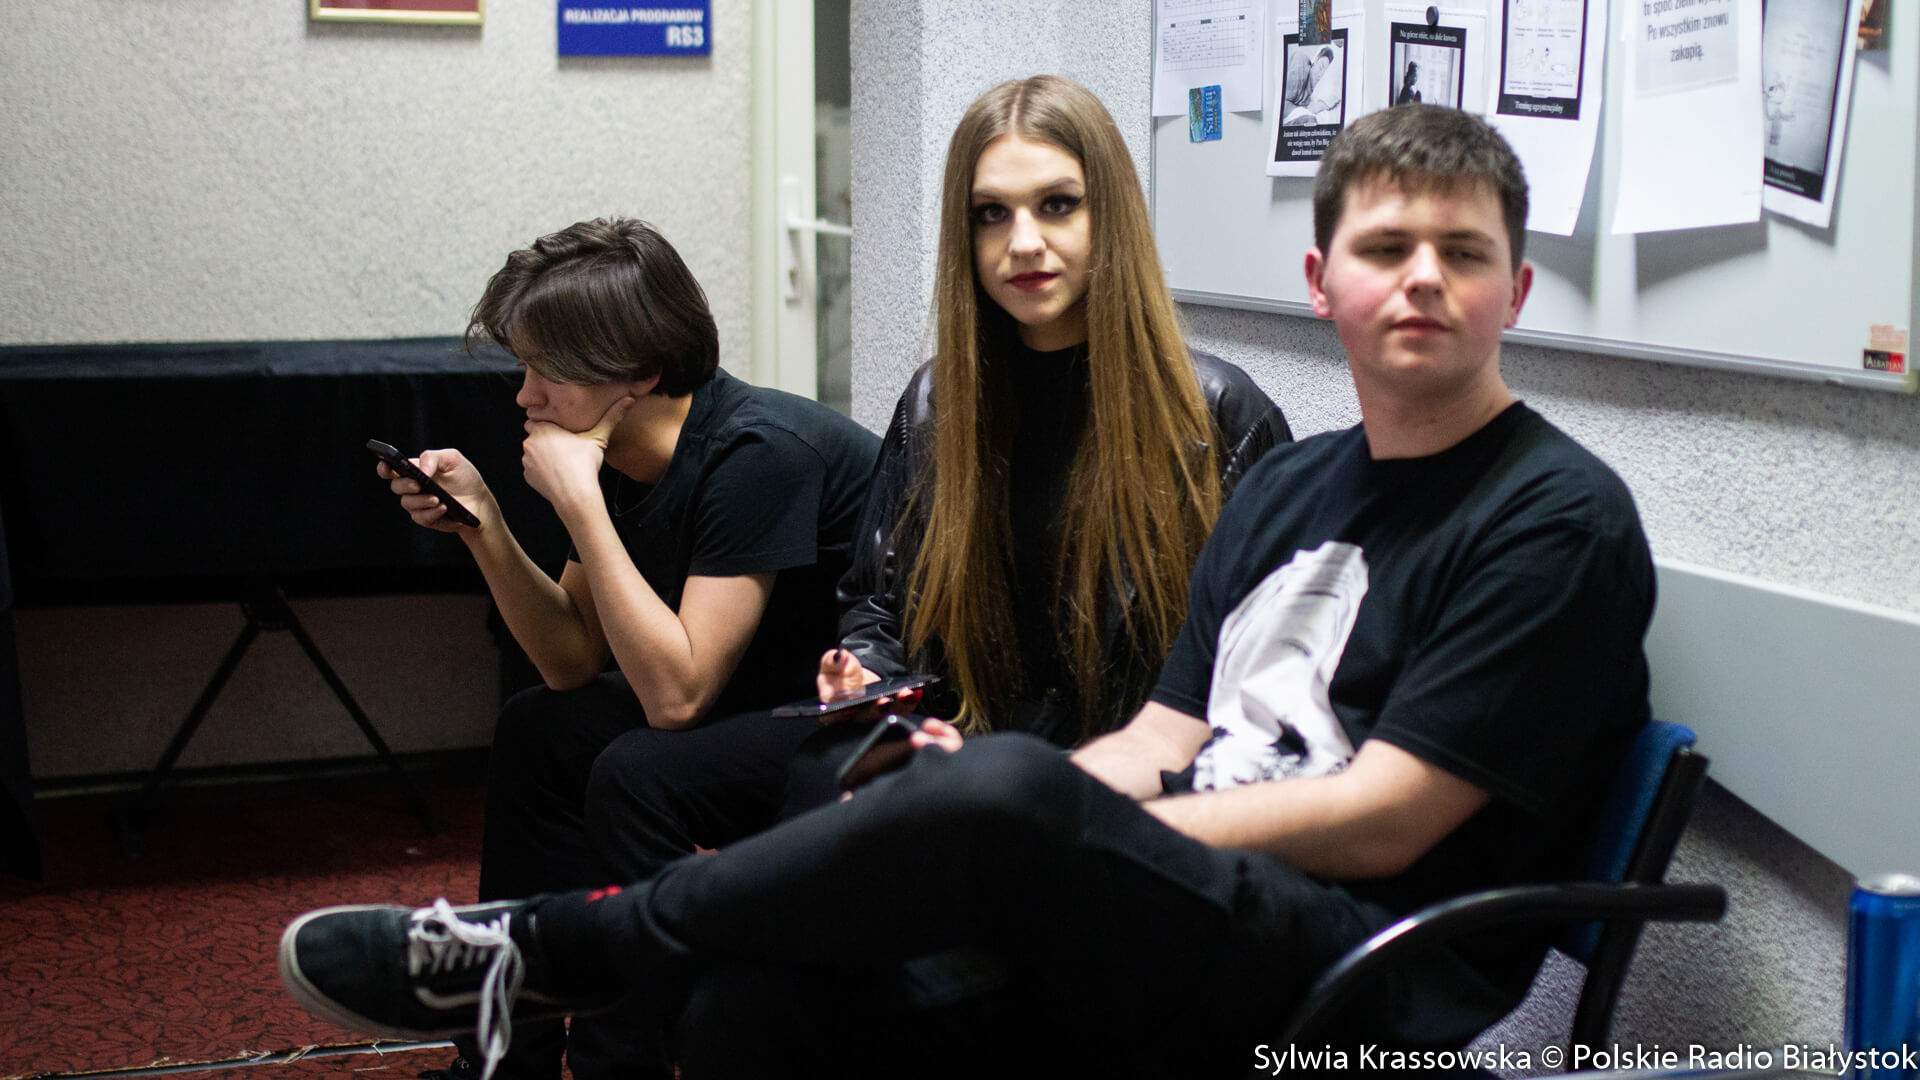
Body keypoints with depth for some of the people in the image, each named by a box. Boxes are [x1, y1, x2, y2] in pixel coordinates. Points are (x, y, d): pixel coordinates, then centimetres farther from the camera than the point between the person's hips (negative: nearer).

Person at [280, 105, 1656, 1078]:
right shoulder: (1286, 487, 20)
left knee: (1003, 800, -33)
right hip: (1189, 923, 7)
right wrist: (965, 796, -5)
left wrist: (1054, 834, -12)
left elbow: (1382, 817, -11)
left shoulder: (1560, 521, -3)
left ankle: (543, 951, -14)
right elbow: (1165, 741, 15)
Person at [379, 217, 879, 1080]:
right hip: (773, 699, 10)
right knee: (538, 732, 12)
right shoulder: (622, 457, 1)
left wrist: (579, 503, -25)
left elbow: (674, 693, -27)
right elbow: (575, 665, 7)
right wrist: (481, 524, -6)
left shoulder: (757, 450, -25)